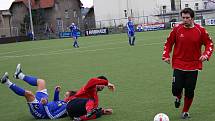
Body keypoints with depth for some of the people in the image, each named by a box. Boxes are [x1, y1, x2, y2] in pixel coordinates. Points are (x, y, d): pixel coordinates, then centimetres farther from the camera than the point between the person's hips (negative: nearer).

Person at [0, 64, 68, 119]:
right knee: (41, 82, 13)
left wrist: (45, 105, -38)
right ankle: (19, 75, 20)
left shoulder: (65, 107, -24)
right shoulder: (65, 103, 3)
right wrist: (57, 92, 10)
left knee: (28, 93, -33)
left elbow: (52, 116, -31)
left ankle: (8, 83, -16)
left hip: (40, 112, -10)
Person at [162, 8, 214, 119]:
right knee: (176, 89, -7)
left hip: (193, 65, 0)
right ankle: (178, 97, 31)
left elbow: (209, 44, 3)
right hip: (178, 65, 0)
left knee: (190, 91, 5)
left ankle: (185, 111, 28)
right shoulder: (177, 29, -5)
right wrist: (166, 55, -7)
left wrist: (206, 55, -14)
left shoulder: (200, 30, -5)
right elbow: (168, 43, 5)